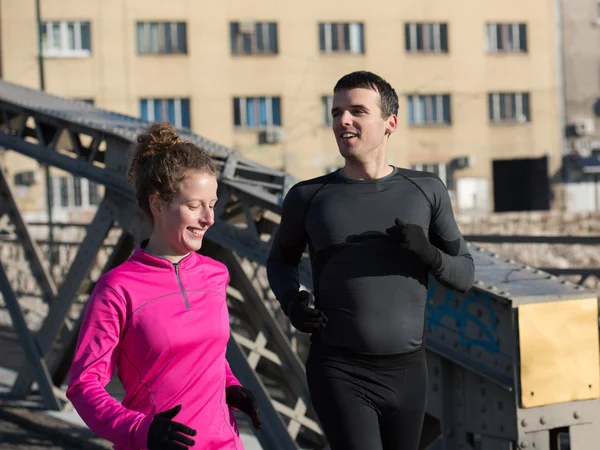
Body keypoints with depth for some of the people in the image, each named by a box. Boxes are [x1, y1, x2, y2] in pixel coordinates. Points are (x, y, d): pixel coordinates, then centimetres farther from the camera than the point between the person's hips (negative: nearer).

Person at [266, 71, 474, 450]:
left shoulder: (426, 191, 4)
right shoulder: (309, 197, 1)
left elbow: (464, 275, 8)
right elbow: (281, 260, 18)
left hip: (408, 368, 3)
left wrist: (428, 253, -12)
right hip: (340, 372, -2)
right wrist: (291, 299, -3)